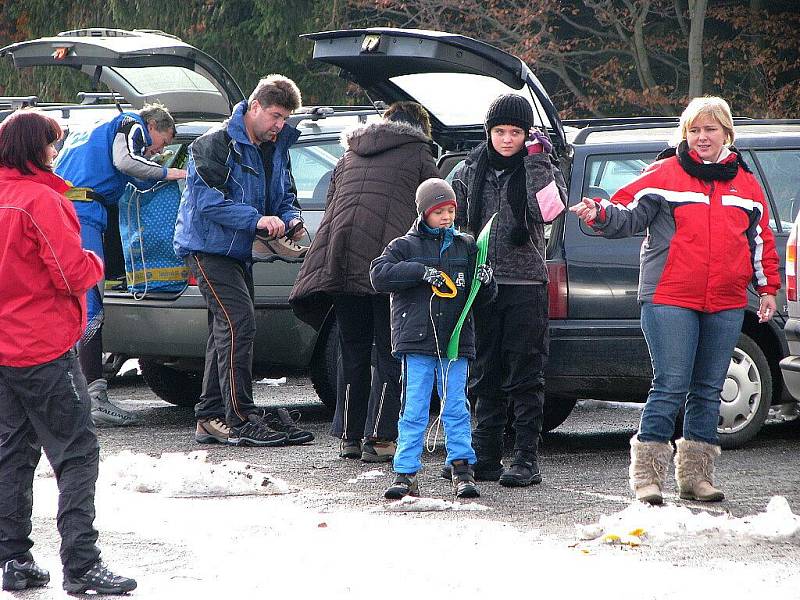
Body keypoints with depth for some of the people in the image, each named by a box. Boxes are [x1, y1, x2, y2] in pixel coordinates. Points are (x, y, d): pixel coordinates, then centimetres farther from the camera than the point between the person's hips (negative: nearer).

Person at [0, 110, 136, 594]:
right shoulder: (41, 199, -17)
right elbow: (74, 273, -19)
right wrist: (96, 262, 2)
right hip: (45, 349, -8)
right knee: (77, 453, -4)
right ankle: (81, 566, -10)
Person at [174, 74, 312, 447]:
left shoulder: (277, 148, 10)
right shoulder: (217, 145, -16)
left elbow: (285, 196, 18)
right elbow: (207, 200, -24)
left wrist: (291, 219, -5)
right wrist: (257, 219, -30)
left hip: (240, 252, 9)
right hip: (209, 247, -9)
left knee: (227, 331, 12)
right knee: (239, 322, -19)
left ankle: (210, 418, 19)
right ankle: (241, 419, -19)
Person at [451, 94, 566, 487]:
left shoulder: (539, 170, 1)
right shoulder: (470, 171, 9)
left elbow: (550, 210, -19)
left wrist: (536, 160, -16)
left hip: (525, 285, -3)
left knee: (525, 376, -3)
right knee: (485, 376, 8)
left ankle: (526, 459, -3)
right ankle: (485, 456, 13)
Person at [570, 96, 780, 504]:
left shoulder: (745, 183, 14)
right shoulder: (665, 174, 1)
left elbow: (760, 240, 21)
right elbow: (630, 214, -5)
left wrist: (767, 288, 16)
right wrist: (600, 214, -25)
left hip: (726, 305, 5)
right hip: (670, 300, -5)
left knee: (708, 391, 9)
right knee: (670, 387, -10)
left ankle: (695, 474, 15)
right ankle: (646, 474, -5)